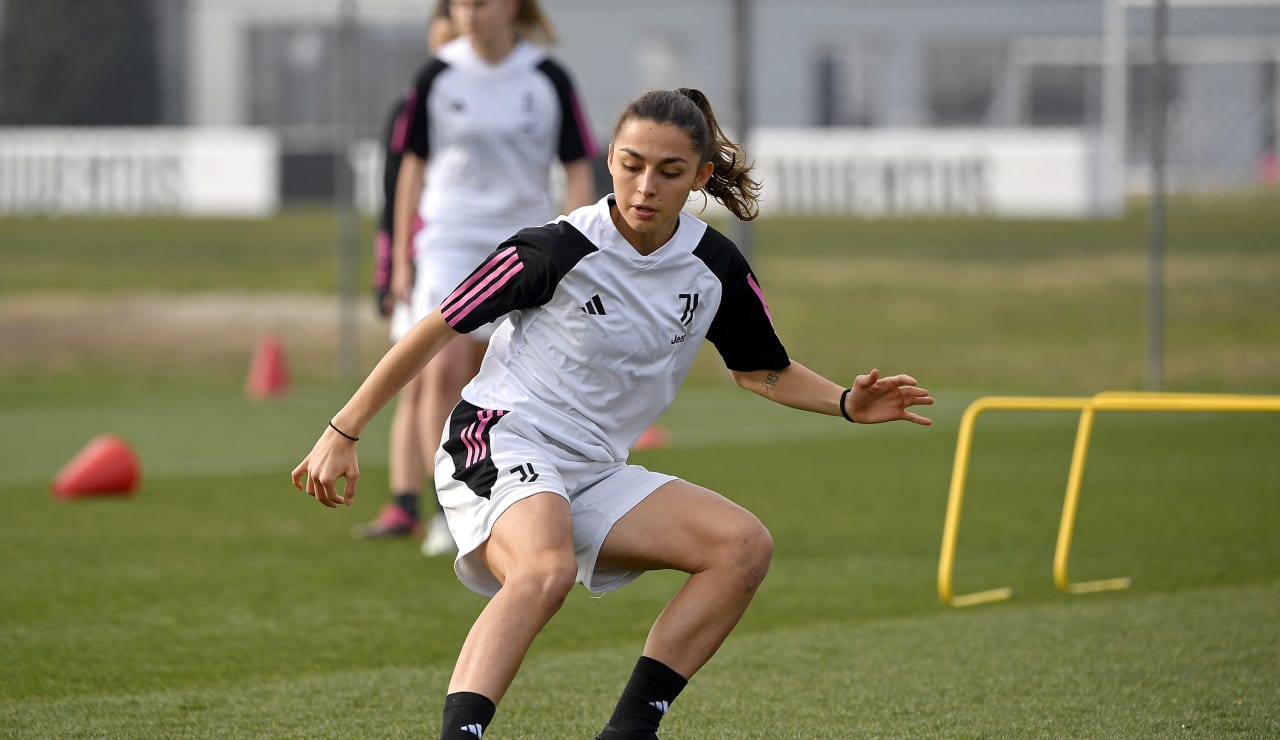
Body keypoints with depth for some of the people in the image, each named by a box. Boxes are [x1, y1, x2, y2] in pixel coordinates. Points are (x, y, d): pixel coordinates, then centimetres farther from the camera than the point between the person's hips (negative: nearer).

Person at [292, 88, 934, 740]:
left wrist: (847, 404, 1)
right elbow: (436, 330, -5)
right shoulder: (556, 250, -13)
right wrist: (342, 432, -4)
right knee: (548, 569, -38)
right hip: (503, 442, -7)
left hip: (593, 472, 7)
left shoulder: (715, 267, 3)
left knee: (744, 546, -11)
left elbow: (761, 369, 19)